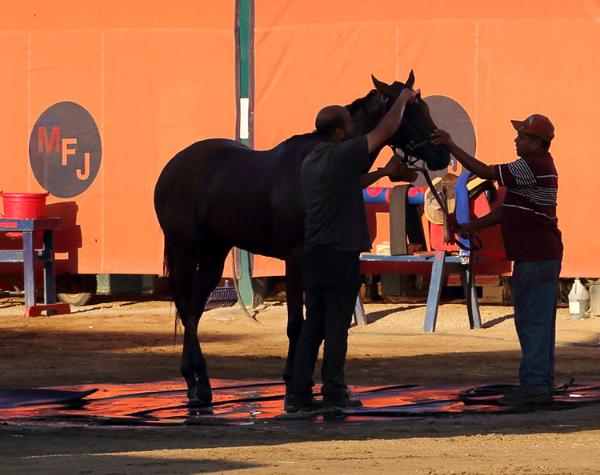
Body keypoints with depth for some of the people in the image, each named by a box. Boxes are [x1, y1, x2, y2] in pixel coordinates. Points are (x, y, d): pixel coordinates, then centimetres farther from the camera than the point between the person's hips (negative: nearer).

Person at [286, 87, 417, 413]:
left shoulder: (310, 163, 14)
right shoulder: (342, 155, -12)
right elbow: (385, 131, -8)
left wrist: (383, 173, 31)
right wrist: (402, 100, 7)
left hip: (312, 253, 8)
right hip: (341, 254, -8)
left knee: (312, 327, 9)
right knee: (336, 326, -1)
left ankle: (298, 394, 7)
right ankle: (333, 393, 2)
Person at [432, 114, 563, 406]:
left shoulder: (534, 168, -16)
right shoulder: (537, 167, 18)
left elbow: (484, 172, -17)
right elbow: (508, 209, 24)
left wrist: (451, 146, -11)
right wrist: (474, 226, 18)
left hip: (537, 258, -11)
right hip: (536, 255, 11)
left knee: (533, 322, -10)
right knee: (536, 322, 13)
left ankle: (534, 385, -11)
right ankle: (542, 386, 16)